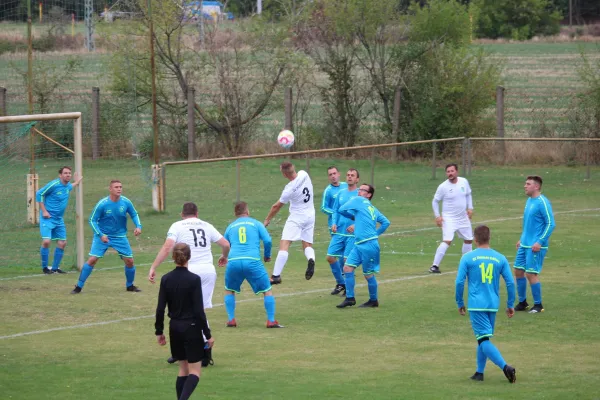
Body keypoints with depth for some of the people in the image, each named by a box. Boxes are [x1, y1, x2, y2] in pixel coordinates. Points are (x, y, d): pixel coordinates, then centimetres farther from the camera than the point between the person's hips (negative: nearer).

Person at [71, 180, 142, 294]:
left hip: (120, 236, 3)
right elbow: (92, 220, -10)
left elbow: (134, 215, 7)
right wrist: (101, 235, -20)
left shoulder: (126, 202, -10)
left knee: (129, 261, -1)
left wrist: (138, 226, -12)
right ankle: (79, 286, -3)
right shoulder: (102, 204, -18)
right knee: (92, 260, -13)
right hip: (102, 236, -3)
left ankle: (130, 285, 24)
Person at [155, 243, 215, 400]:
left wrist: (159, 331, 11)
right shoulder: (194, 280, -14)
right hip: (191, 328, -5)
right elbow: (199, 310, -14)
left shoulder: (166, 279, -3)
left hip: (175, 328, 5)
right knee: (195, 371, 1)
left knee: (183, 368, 18)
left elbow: (160, 309, -1)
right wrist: (208, 334, -7)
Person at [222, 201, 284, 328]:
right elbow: (267, 240, 4)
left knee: (229, 291, 24)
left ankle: (231, 320, 15)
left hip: (233, 262, 2)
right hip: (253, 261, -2)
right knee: (267, 291, 9)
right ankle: (271, 321, 0)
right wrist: (267, 256, 19)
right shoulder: (256, 223, 13)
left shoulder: (230, 227, 21)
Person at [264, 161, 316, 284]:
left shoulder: (289, 190, -20)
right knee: (307, 245, 14)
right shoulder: (304, 174, -8)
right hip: (310, 216, 7)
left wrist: (267, 220, 7)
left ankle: (276, 275, -17)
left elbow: (277, 206, -6)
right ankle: (311, 259, -20)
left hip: (296, 218, -7)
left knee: (284, 245, -9)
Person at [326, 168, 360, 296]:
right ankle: (340, 283, 19)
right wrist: (334, 223, 1)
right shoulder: (341, 193, 12)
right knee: (330, 257, 1)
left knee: (347, 259, -9)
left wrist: (356, 225, -20)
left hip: (352, 233, -5)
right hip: (339, 232, 5)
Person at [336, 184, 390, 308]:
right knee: (347, 268, 2)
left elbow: (341, 210, 0)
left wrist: (353, 216, 18)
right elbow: (386, 222, 17)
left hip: (368, 245, -8)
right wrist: (376, 233, 20)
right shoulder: (373, 209, 18)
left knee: (368, 274, 2)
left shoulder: (358, 200, -3)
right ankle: (350, 298, 3)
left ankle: (373, 300, 14)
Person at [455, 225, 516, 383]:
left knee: (484, 340, -7)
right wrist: (510, 305, 14)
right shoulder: (500, 258, 4)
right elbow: (510, 283, 4)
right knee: (483, 339, 19)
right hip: (493, 305, 4)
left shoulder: (467, 258, -3)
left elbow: (459, 282, -5)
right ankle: (479, 372, 20)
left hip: (476, 305, -4)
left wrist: (460, 303, 7)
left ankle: (505, 367, -24)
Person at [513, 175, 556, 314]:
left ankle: (538, 305, 6)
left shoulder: (543, 202, -15)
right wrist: (521, 239, 21)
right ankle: (522, 302, 21)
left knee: (531, 274, -7)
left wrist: (540, 242, -21)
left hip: (535, 246, -9)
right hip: (524, 244, 9)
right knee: (518, 271, 9)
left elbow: (551, 224, -17)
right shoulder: (529, 201, 12)